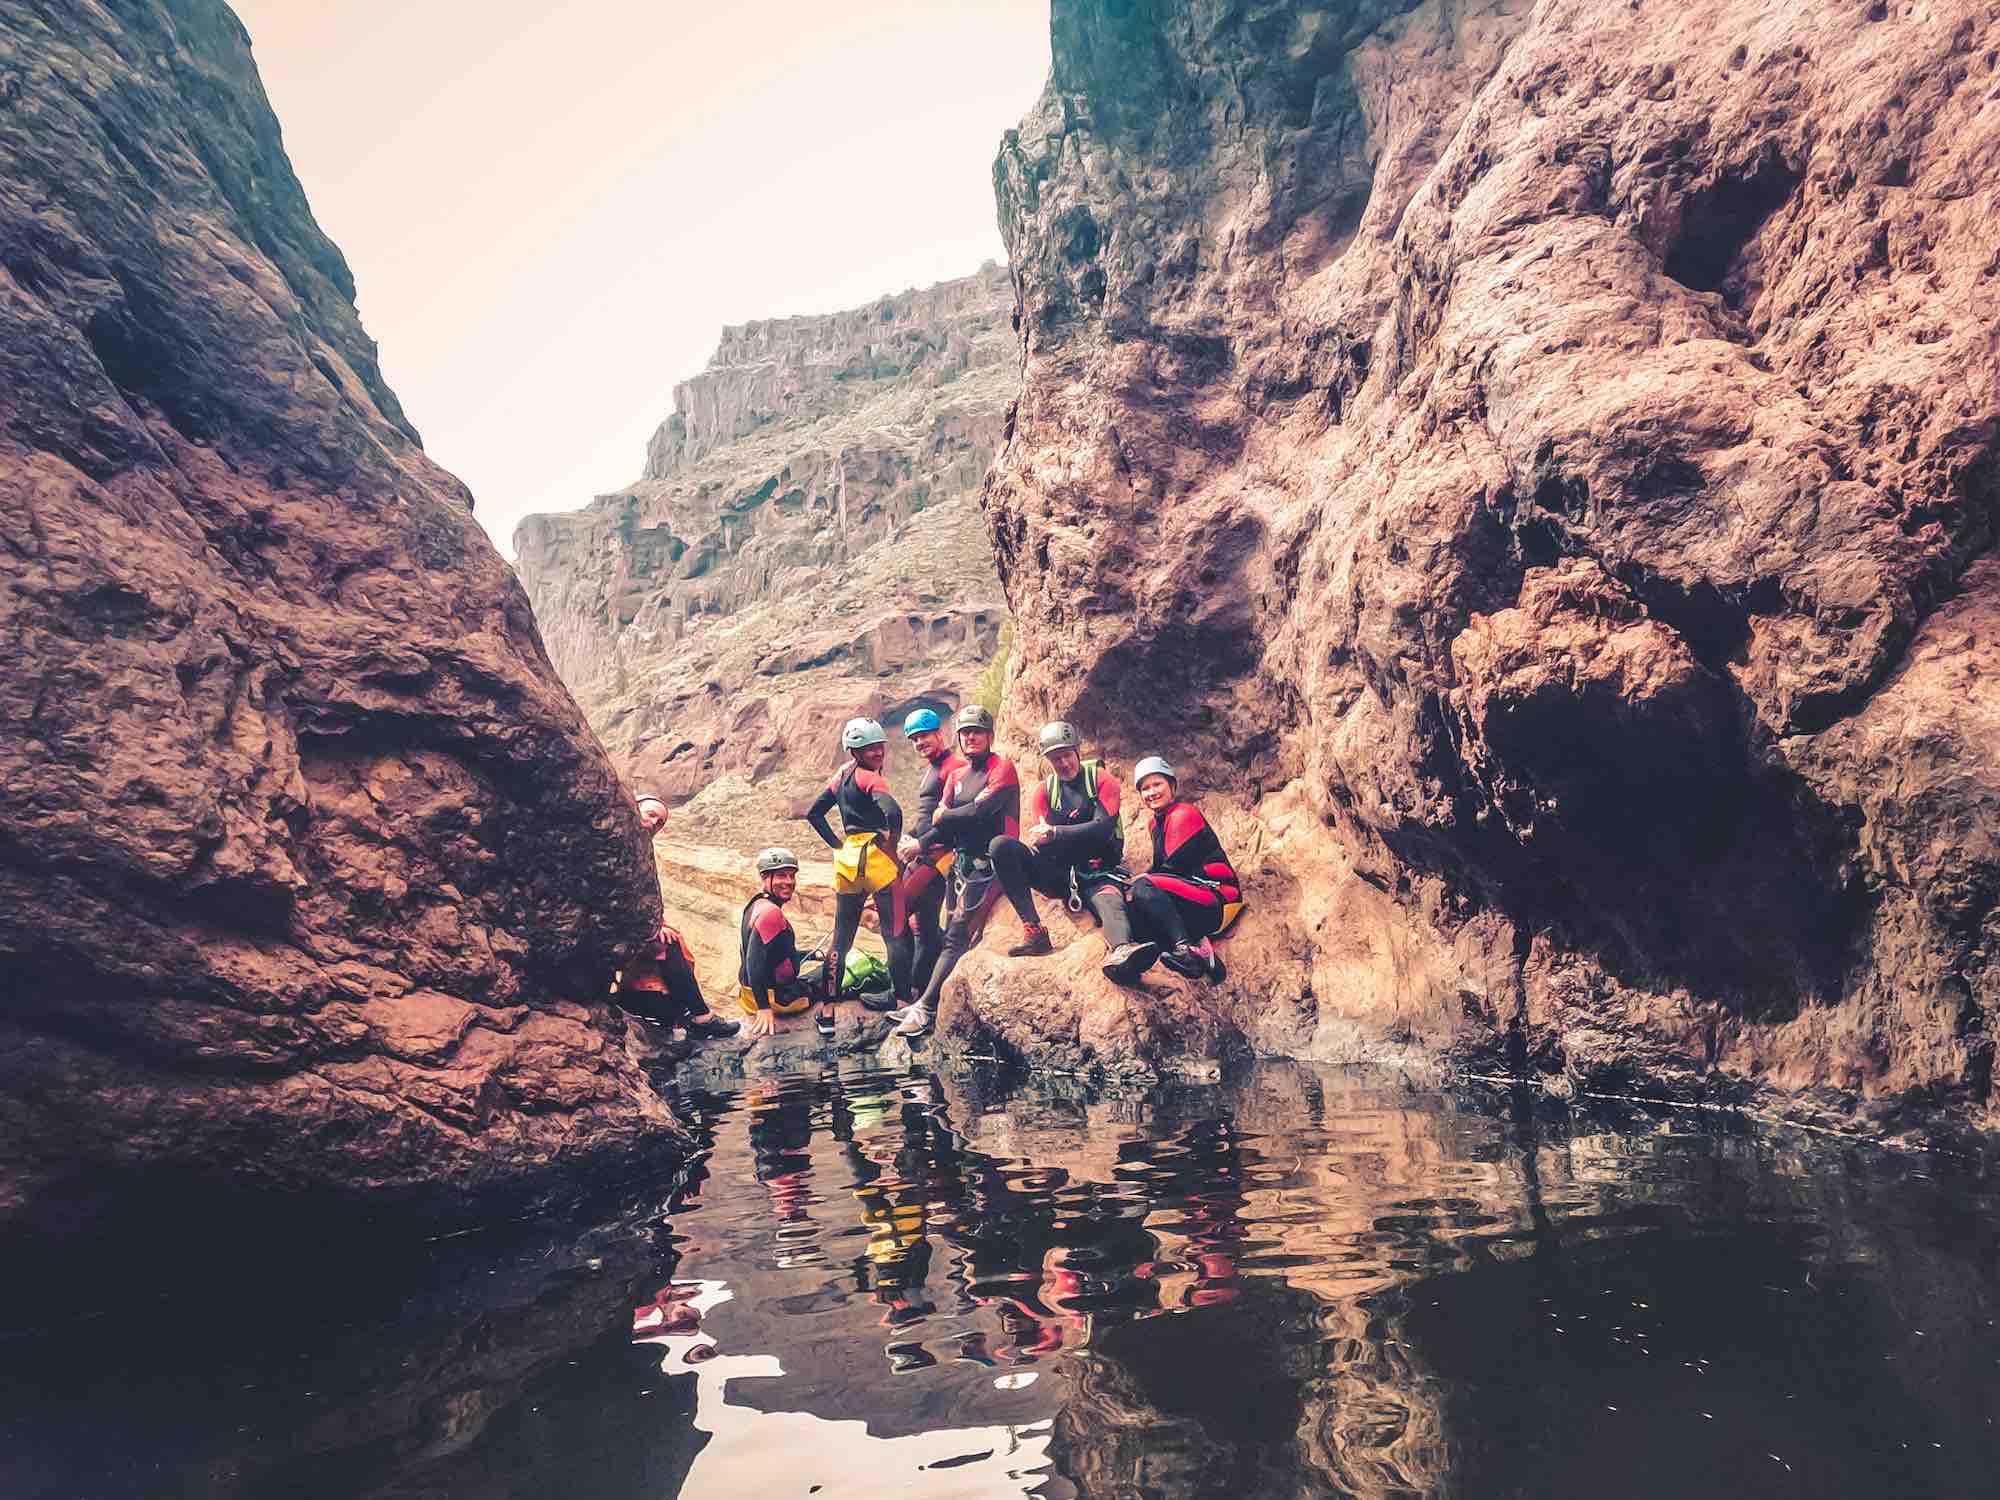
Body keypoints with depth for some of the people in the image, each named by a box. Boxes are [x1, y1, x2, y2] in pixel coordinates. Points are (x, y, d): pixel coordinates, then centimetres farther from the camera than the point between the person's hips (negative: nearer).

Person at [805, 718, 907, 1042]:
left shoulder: (842, 775, 12)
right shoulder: (869, 778, -11)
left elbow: (814, 813, 20)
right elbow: (893, 813, -28)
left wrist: (838, 845, 15)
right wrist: (892, 849, -14)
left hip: (847, 859, 8)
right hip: (876, 857, -8)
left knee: (840, 939, 12)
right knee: (896, 936, -1)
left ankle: (827, 1013, 15)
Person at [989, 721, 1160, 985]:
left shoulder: (1100, 779, 3)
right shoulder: (1045, 790, 12)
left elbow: (1103, 827, -12)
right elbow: (1040, 838, 1)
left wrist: (1055, 832, -19)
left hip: (1098, 871, -3)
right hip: (1058, 872, 3)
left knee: (1109, 898, -38)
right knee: (1002, 846, -21)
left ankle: (1120, 950, -75)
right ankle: (1033, 931, -32)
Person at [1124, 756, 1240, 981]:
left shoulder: (1183, 814, -7)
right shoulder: (1157, 823, 22)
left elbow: (1175, 866, -14)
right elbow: (1159, 867, 19)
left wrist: (1138, 883, -8)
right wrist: (1135, 884, 0)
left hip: (1218, 900, -9)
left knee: (1143, 888, -27)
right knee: (1132, 908, -11)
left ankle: (1185, 946, -39)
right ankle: (1198, 947, -25)